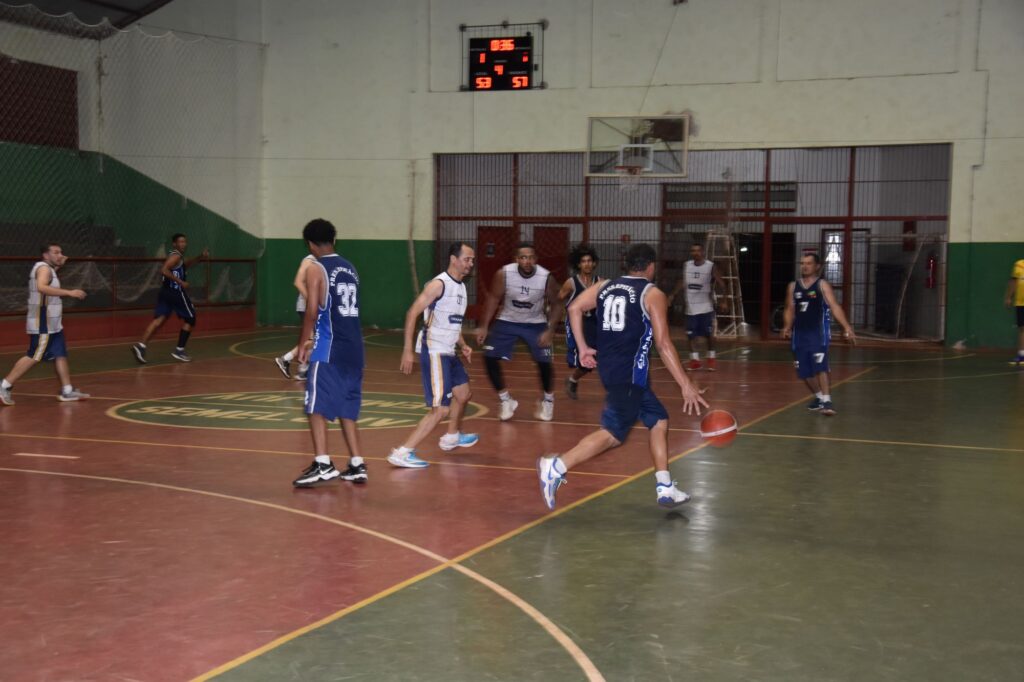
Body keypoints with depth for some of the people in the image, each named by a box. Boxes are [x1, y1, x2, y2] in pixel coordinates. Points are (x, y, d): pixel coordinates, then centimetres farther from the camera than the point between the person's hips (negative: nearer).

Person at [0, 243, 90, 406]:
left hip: (52, 324, 10)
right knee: (33, 357, -8)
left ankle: (67, 391, 10)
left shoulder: (48, 269, 15)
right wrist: (69, 292, -36)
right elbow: (41, 287, -33)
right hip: (43, 325, -10)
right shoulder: (43, 267, -14)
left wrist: (59, 265, 24)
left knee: (60, 355, 8)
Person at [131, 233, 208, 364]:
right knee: (190, 319, 6)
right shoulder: (176, 255, -10)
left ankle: (141, 346, -21)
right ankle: (179, 350, 6)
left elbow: (185, 265, 39)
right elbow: (164, 270, -23)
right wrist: (180, 282, -22)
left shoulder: (177, 256, 20)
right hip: (176, 292, -9)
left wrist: (200, 257, 26)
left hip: (166, 291, 9)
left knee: (159, 319, -3)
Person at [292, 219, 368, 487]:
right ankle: (357, 465, 15)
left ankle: (322, 465, -15)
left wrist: (303, 344, -3)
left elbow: (312, 312, -13)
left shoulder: (315, 269, -6)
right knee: (347, 407, 14)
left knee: (317, 406, -5)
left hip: (328, 348, -7)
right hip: (353, 346, 7)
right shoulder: (350, 268, 15)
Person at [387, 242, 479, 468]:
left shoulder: (461, 286, 13)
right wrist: (407, 350, -24)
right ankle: (402, 453, -14)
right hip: (434, 353, -10)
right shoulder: (439, 284, -16)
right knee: (441, 409, -15)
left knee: (463, 394, 25)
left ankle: (451, 437, 48)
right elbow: (412, 313, -19)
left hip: (449, 353, 10)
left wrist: (462, 345, 11)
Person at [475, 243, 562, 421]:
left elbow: (555, 305, -9)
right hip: (508, 322, 1)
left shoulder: (546, 278, -23)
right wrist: (483, 326, -12)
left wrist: (550, 330, -20)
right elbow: (493, 298, -8)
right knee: (490, 358, -10)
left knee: (544, 362, -8)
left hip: (536, 324, -1)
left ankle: (548, 400, 21)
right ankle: (506, 400, 7)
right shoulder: (503, 274, -23)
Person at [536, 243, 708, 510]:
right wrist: (686, 385, -10)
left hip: (609, 368, 8)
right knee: (614, 433, -6)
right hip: (630, 373, -8)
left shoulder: (605, 287, 13)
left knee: (659, 420, 18)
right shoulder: (653, 294, -4)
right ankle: (556, 467, -16)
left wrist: (583, 347, 5)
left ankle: (665, 489, 20)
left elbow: (575, 308, -1)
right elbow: (663, 344, -11)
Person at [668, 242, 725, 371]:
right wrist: (672, 295, 11)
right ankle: (695, 360, 11)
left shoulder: (711, 266, -9)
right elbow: (682, 281, 17)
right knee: (691, 335, 2)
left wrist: (720, 288, -27)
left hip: (705, 306, -4)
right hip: (691, 307, 4)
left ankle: (711, 358, 19)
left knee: (708, 334, 3)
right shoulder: (686, 265, 4)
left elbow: (721, 285, -7)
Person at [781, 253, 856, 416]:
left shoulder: (822, 285, -4)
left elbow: (834, 306, -14)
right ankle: (819, 397, 27)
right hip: (800, 333, 5)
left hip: (818, 332, -5)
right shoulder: (793, 287, 10)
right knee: (804, 371, 8)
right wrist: (787, 327, -3)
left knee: (820, 366, -17)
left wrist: (847, 327, -26)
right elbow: (790, 310, 16)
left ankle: (826, 401, -16)